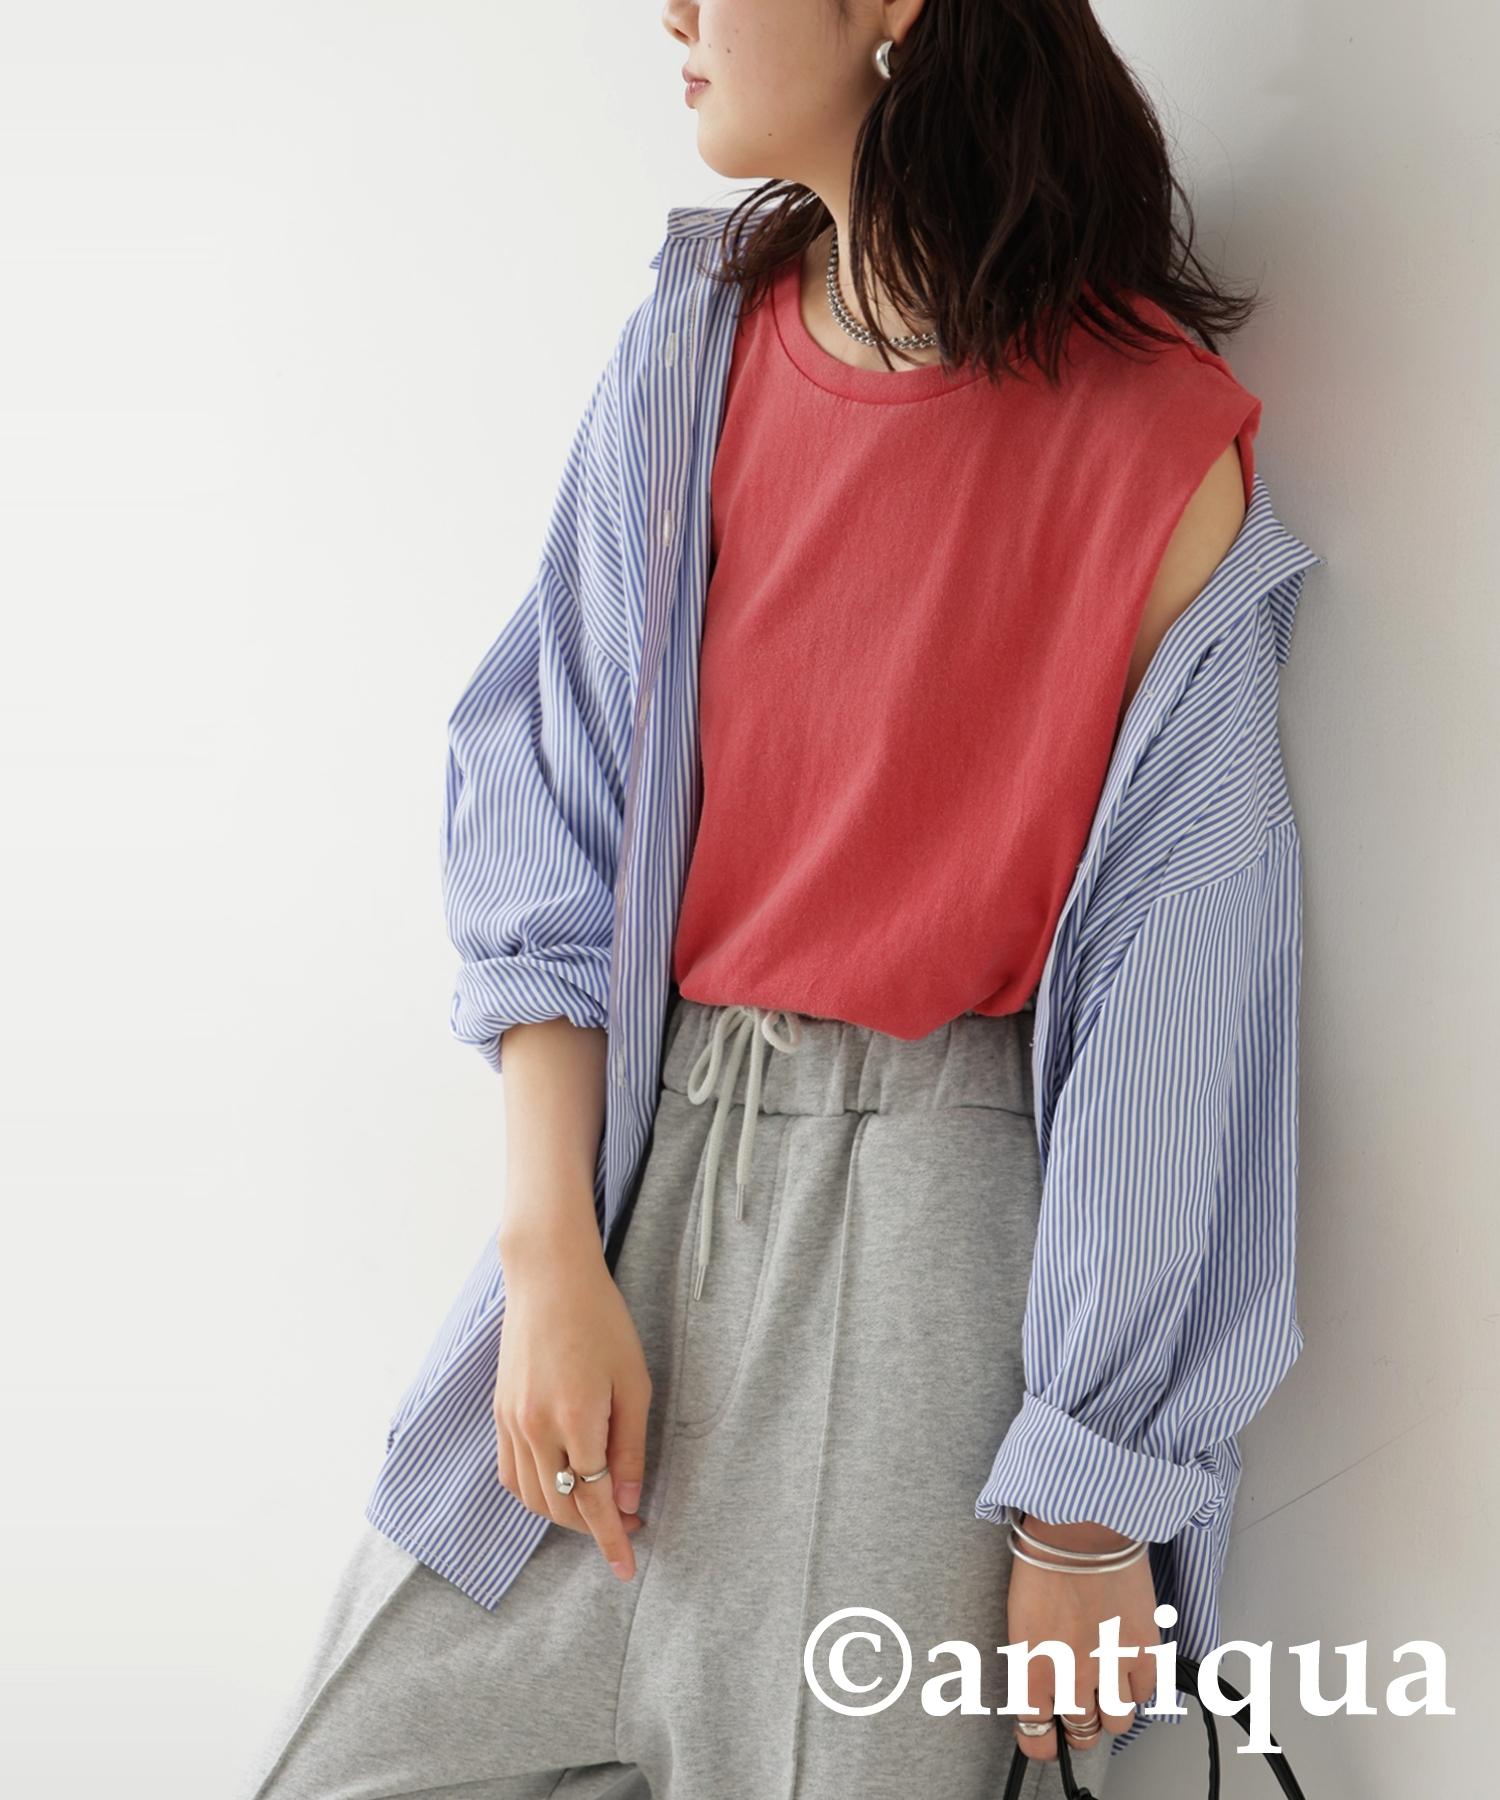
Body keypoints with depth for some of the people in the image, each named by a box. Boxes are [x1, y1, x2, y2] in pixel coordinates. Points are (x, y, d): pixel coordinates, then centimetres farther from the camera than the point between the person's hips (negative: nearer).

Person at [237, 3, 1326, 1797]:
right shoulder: (689, 349, 2)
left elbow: (1181, 1016, -11)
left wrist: (1088, 1499, -9)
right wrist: (552, 1253, -7)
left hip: (932, 1193, -4)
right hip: (638, 1133, 4)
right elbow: (545, 827, 2)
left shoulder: (1159, 450, -12)